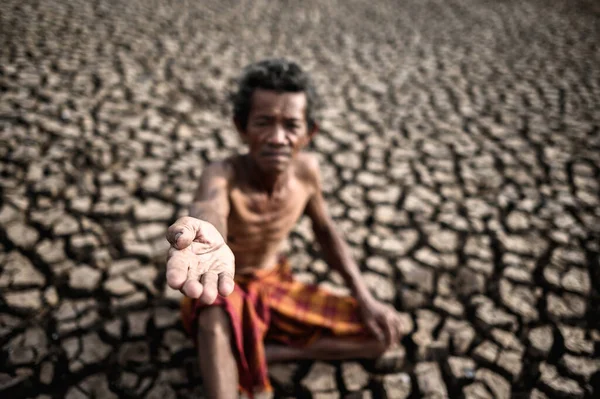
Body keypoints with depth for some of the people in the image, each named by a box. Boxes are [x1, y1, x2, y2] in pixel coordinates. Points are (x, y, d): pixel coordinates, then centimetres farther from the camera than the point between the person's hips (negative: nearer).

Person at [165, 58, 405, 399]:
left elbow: (325, 229, 4)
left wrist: (364, 297, -2)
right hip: (226, 295, -5)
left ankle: (263, 352, -8)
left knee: (385, 330, -3)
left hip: (279, 287, 6)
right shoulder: (223, 176, -29)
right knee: (216, 310, -42)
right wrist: (207, 243, -79)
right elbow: (209, 213, -54)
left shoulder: (307, 168, -13)